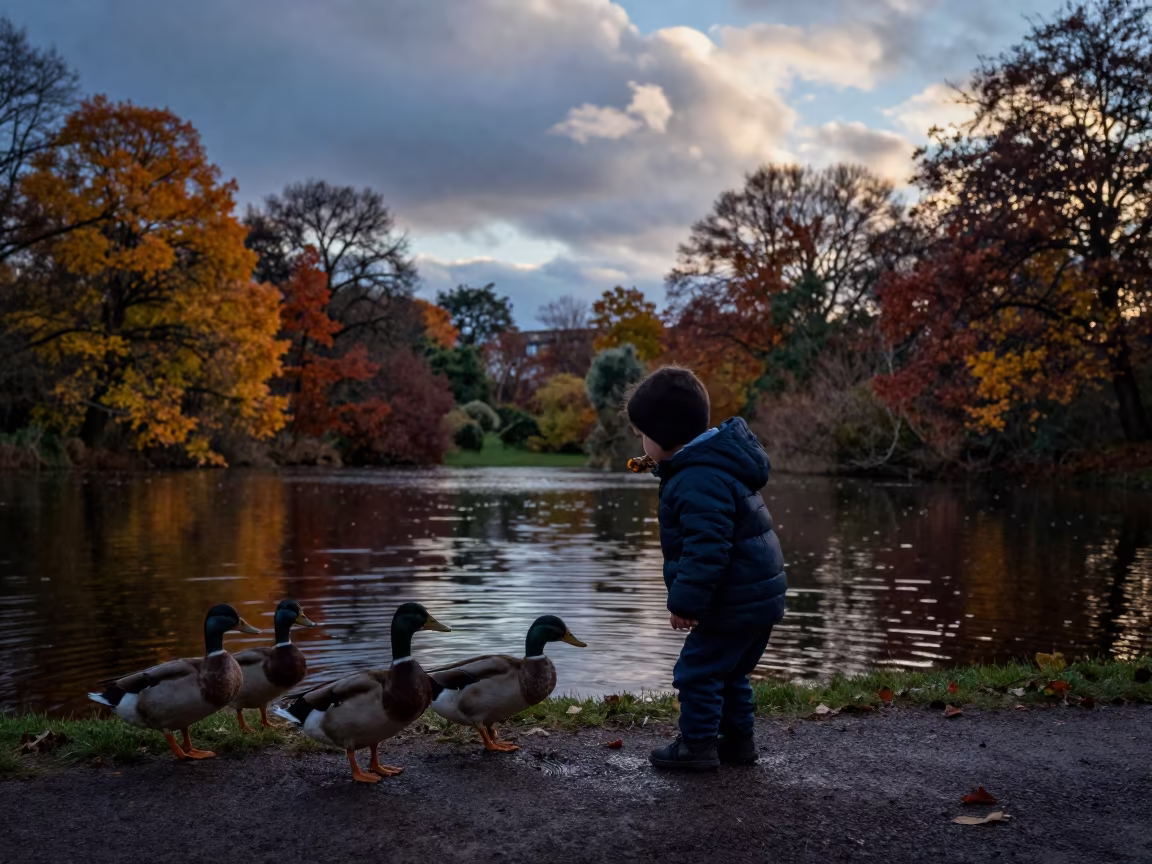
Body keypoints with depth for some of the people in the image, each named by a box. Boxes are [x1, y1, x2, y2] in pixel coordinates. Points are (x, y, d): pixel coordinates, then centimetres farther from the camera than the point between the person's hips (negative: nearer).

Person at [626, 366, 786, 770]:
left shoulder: (700, 480, -25)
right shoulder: (715, 461, 9)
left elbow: (706, 548, -29)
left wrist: (686, 601, -23)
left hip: (736, 603, -10)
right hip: (760, 596, 10)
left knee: (696, 670, 1)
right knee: (728, 671, 21)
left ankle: (698, 744, 9)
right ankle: (738, 739, 30)